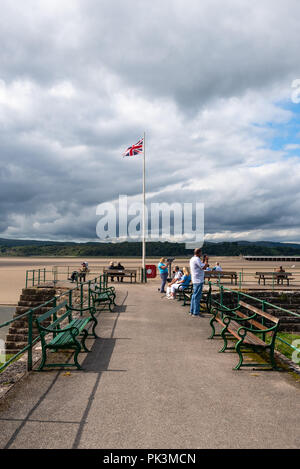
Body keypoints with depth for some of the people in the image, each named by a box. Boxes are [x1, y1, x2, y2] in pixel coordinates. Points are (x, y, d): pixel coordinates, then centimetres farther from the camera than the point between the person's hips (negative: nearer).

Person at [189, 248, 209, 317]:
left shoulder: (192, 259, 15)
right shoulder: (197, 259, -16)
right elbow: (204, 267, -17)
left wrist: (203, 260, 21)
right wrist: (206, 260, -4)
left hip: (195, 280, 10)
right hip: (198, 280, -10)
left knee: (194, 296, 15)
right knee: (197, 296, -6)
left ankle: (192, 311, 20)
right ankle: (196, 313, -3)